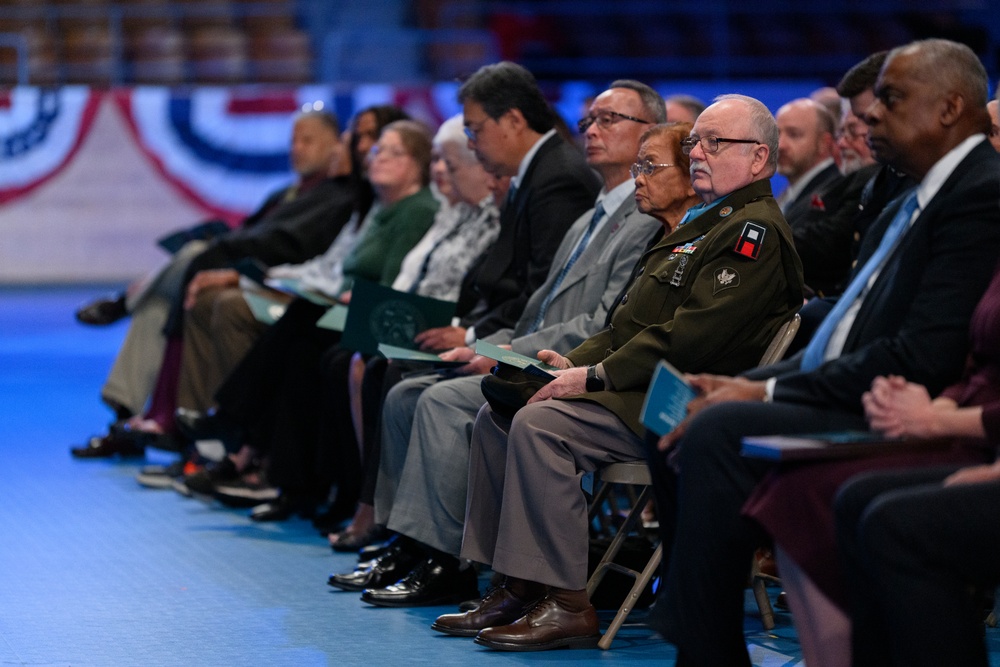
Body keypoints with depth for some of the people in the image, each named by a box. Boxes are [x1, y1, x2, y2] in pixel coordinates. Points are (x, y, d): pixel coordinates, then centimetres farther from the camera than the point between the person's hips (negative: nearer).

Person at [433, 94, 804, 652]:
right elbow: (629, 324, 25)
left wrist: (596, 376, -18)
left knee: (540, 424, -26)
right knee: (499, 415, 2)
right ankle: (516, 587, 3)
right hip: (645, 390, 11)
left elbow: (693, 336, -21)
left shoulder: (756, 231, -11)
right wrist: (577, 362, 8)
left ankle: (567, 604, -22)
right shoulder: (700, 223, 23)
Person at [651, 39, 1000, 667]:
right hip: (841, 405, 10)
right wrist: (745, 384, 2)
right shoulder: (909, 205, 20)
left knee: (718, 430, -24)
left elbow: (922, 358, -21)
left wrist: (769, 393, -17)